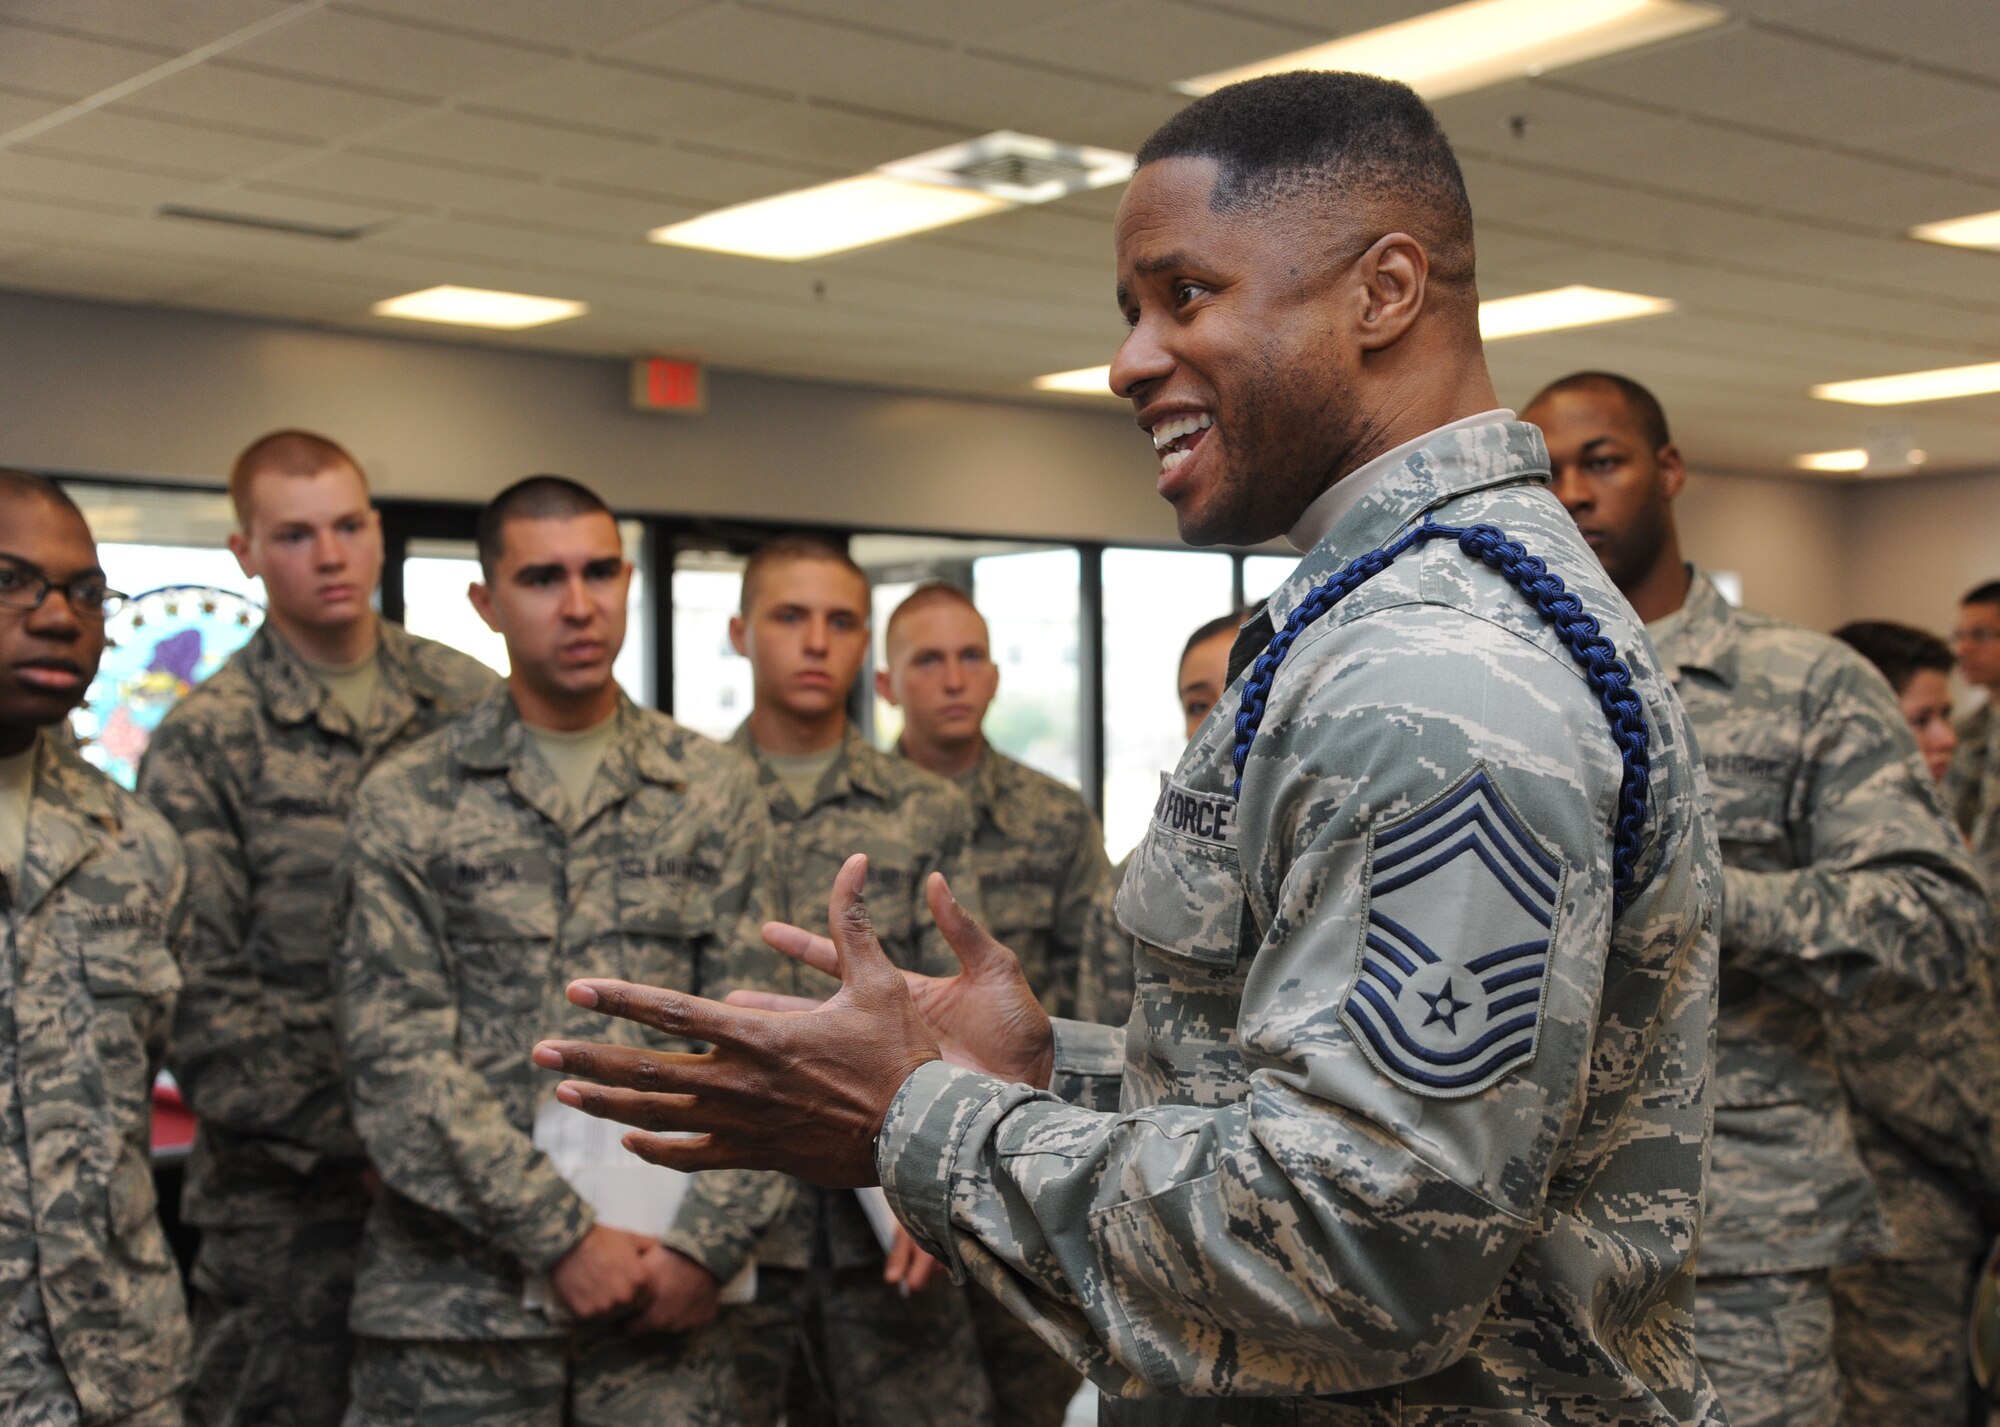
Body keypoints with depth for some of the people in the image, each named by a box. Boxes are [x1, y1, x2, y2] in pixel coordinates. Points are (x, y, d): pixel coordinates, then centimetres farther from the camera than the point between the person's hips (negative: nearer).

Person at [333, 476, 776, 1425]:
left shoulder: (713, 790, 6)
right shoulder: (406, 802, 1)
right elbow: (395, 1055, -7)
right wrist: (560, 1236, -12)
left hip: (663, 1291, 1)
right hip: (455, 1300, -1)